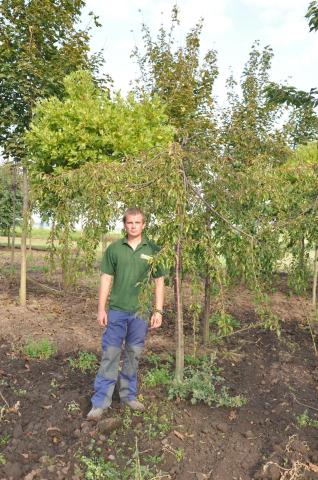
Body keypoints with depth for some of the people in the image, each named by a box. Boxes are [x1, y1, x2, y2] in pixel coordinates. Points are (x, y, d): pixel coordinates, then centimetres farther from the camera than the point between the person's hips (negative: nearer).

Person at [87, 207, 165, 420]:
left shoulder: (153, 249, -2)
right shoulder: (114, 248, 0)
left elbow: (159, 282, 1)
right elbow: (106, 279, 3)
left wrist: (158, 310, -3)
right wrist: (101, 308, -1)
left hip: (140, 312, 1)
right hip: (116, 310, 0)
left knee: (134, 355, 14)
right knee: (110, 355, 4)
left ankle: (129, 395, 31)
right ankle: (100, 401, 15)